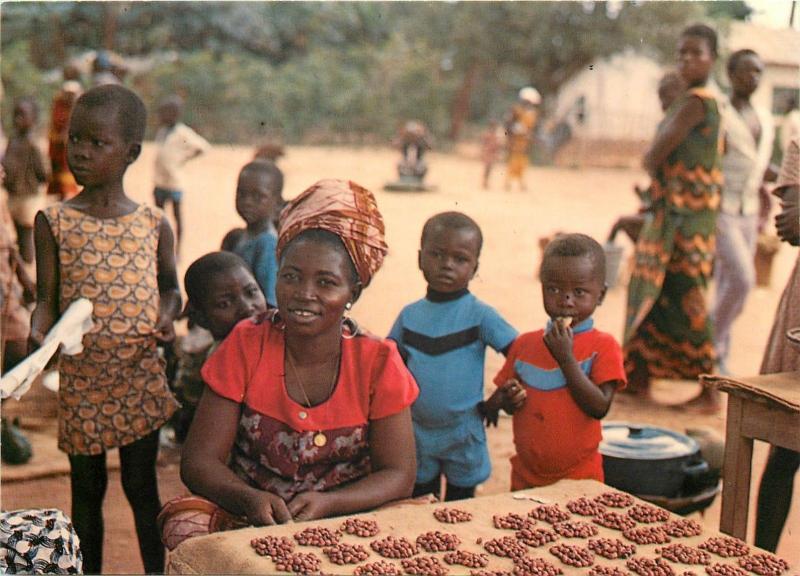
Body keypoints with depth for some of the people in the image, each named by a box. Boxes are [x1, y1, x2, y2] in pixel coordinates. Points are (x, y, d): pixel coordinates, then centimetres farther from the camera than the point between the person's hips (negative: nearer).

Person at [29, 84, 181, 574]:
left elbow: (170, 283, 14)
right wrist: (39, 332, -22)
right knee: (86, 487, 14)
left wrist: (167, 314, -7)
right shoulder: (54, 221, -3)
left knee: (142, 484, 8)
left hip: (140, 372, 0)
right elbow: (47, 297, -2)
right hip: (80, 373, 0)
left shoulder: (154, 223, -1)